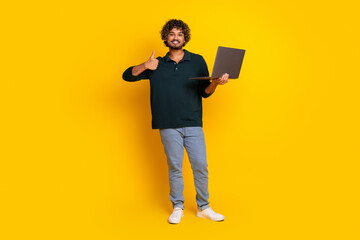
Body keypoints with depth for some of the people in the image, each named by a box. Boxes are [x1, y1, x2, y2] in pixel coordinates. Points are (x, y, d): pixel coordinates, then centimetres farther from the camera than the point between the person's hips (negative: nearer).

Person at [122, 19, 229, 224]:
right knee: (174, 167, 5)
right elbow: (127, 76, 9)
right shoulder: (157, 65, 11)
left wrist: (216, 83, -13)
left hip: (193, 124, 0)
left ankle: (204, 208, 16)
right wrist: (145, 66, -8)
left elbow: (205, 92, 8)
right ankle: (177, 208, 19)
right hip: (168, 126, 0)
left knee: (201, 166, 0)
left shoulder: (197, 61, 10)